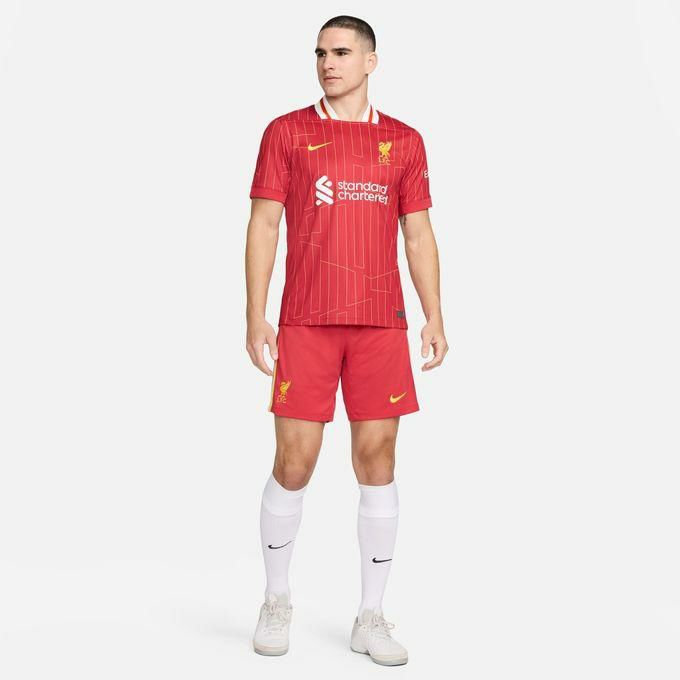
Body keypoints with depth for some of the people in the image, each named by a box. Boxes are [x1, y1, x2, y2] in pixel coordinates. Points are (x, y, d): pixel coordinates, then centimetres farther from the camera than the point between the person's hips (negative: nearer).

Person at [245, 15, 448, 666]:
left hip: (381, 324, 2)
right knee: (293, 462, 0)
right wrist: (255, 317, -6)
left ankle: (370, 618, 16)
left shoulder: (404, 141, 11)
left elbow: (419, 234, 12)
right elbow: (262, 226, 2)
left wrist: (434, 319, 2)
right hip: (305, 322, -1)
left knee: (377, 461, 3)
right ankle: (276, 599, 24)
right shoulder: (286, 133, 6)